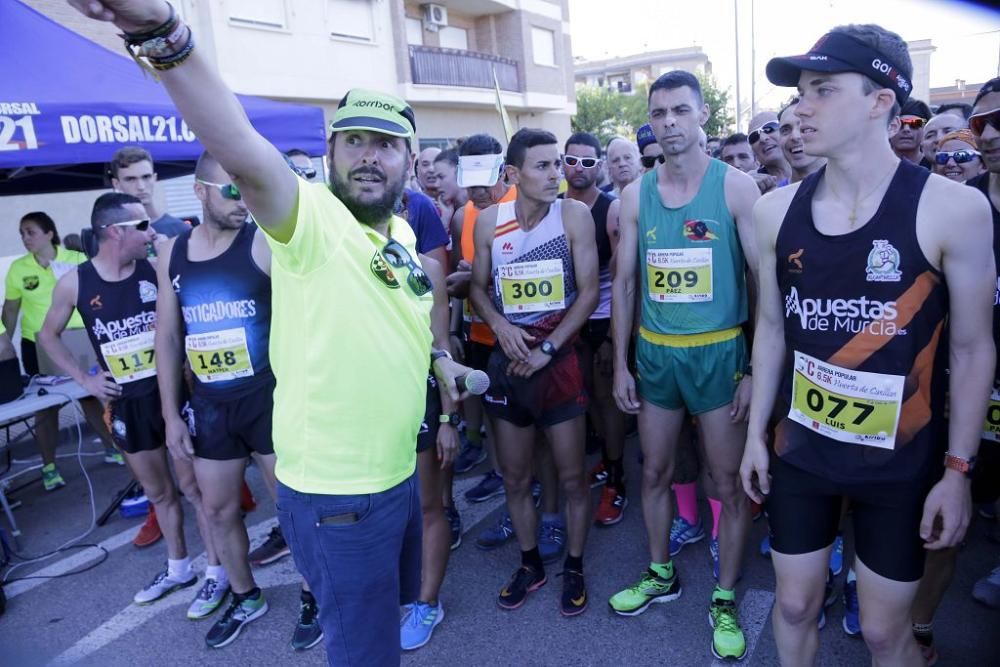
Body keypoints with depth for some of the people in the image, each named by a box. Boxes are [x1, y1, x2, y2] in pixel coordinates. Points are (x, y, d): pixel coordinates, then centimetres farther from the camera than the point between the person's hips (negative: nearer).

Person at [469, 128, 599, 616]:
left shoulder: (574, 214, -6)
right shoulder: (489, 220, 1)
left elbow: (589, 291, -7)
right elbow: (478, 287, 9)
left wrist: (547, 348, -11)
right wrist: (500, 325, -11)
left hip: (559, 359, -2)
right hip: (507, 360, 3)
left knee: (572, 476, 7)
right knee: (515, 478, 13)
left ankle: (574, 567, 29)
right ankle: (530, 563, 34)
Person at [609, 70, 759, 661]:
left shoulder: (736, 186, -7)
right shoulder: (636, 196, 3)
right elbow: (624, 283, 7)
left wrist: (756, 369, -10)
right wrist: (621, 364, 5)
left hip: (718, 351, -3)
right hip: (654, 352, 4)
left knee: (731, 483, 6)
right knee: (655, 472, 15)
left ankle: (725, 600, 26)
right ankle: (661, 574, 37)